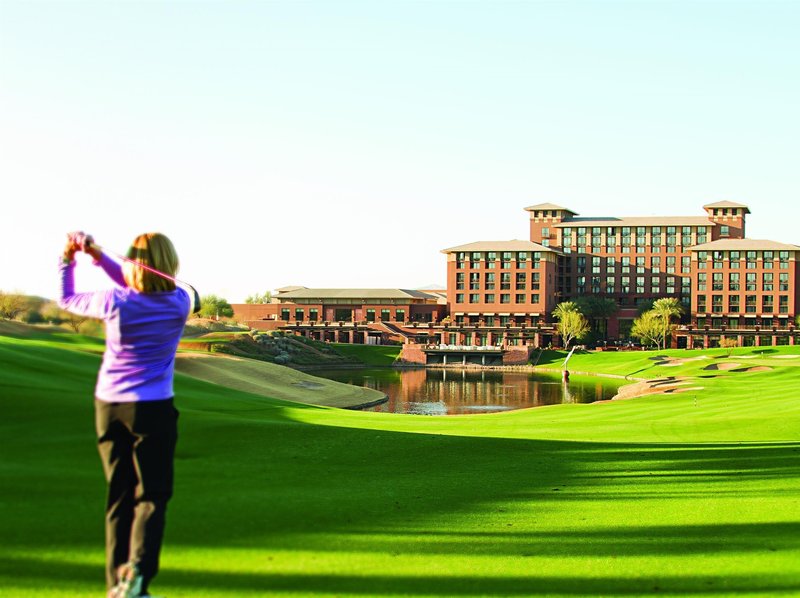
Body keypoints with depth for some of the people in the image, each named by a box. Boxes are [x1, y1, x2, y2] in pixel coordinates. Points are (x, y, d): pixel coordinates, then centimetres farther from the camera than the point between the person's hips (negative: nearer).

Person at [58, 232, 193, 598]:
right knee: (151, 496, 2)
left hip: (109, 406, 2)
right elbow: (143, 290, 10)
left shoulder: (115, 303, -10)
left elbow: (66, 300, 8)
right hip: (152, 409, -2)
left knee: (120, 496, 11)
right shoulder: (180, 303, -6)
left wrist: (68, 259, 18)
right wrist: (98, 256, 4)